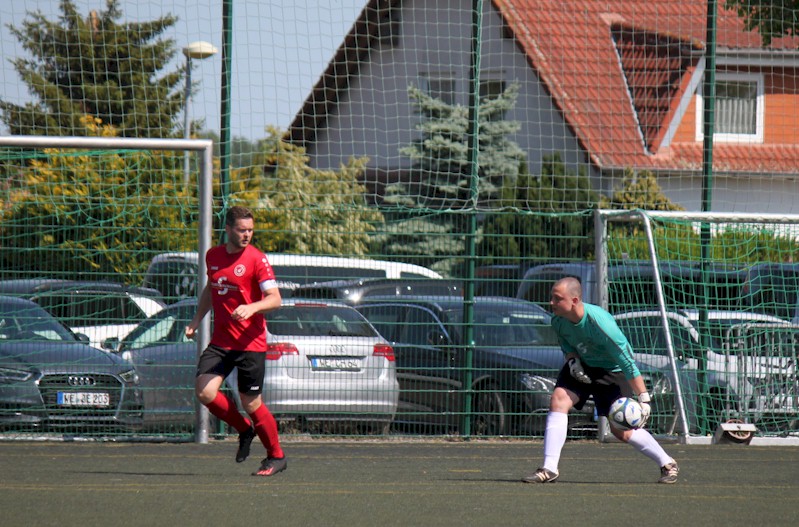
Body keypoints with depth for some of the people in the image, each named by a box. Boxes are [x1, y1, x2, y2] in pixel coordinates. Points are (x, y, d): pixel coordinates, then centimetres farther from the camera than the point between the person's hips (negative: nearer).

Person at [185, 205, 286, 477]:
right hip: (220, 342, 5)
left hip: (250, 343, -5)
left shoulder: (256, 259, -9)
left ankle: (276, 457, 18)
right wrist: (196, 320, 18)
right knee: (204, 391, -14)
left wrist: (251, 308, -34)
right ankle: (244, 430, 12)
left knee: (251, 404, -2)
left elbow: (275, 299, -16)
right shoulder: (213, 256, 8)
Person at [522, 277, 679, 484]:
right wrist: (572, 360, -14)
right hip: (582, 366, 5)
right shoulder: (558, 320, -17)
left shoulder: (600, 324, -36)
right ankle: (549, 469, -17)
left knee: (622, 431, -5)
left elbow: (628, 362, -32)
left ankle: (667, 464, 18)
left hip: (612, 371, -5)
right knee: (558, 399, -19)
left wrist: (644, 399, -32)